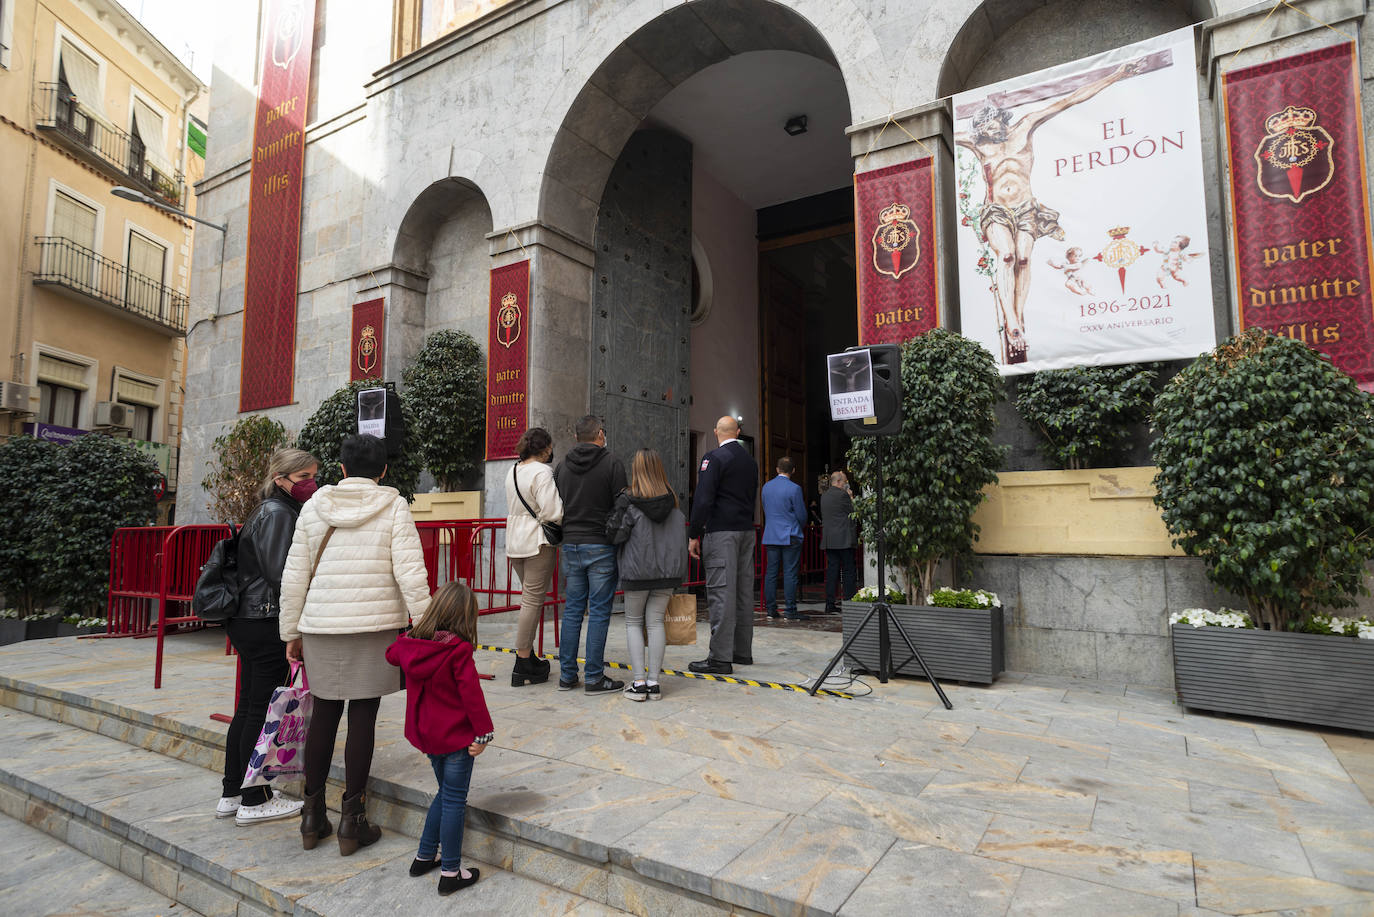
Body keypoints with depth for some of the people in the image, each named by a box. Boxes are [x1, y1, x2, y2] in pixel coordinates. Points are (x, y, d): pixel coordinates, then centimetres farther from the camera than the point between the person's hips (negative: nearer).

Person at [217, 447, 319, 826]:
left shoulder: (273, 511, 16)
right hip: (266, 624, -10)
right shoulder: (277, 513, -15)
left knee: (248, 708, 16)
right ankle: (254, 801, 10)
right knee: (263, 709, -1)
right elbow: (280, 575, -20)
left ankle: (231, 794, 26)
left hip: (248, 622, 10)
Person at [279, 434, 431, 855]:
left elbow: (294, 576, 8)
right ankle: (352, 820, 14)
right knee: (363, 715, 5)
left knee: (324, 712, 15)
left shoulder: (314, 506, 6)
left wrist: (292, 631, 16)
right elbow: (410, 572, -10)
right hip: (376, 626, -3)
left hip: (321, 626, 3)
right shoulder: (393, 506, -4)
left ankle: (313, 814, 27)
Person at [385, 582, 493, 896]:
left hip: (426, 734, 7)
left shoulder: (408, 644, -3)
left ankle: (425, 856, 35)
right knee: (454, 801, 5)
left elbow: (392, 655, 21)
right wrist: (483, 732, -14)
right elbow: (471, 694, -21)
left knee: (446, 794, 24)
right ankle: (450, 873, 13)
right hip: (456, 737, -7)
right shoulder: (458, 651, -22)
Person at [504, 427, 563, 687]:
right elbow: (552, 512, -22)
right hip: (538, 541, -9)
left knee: (530, 598, 18)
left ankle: (529, 658, 24)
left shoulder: (513, 471, 12)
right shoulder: (542, 472, -15)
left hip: (515, 540, 9)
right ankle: (522, 667, 2)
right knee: (533, 600, -3)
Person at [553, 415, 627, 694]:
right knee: (599, 612, 0)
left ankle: (567, 674, 16)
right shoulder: (611, 463, -6)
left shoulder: (562, 467, 10)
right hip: (601, 547, -5)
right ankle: (595, 678, 4)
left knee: (572, 610, 12)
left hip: (570, 545, 5)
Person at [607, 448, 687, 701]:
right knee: (655, 622, 9)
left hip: (637, 572, -3)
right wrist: (678, 576, 14)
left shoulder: (629, 501, -11)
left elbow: (615, 535, -11)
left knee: (633, 622, 10)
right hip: (667, 573, 3)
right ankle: (653, 682, 9)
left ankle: (638, 682, 5)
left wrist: (619, 506, 2)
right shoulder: (673, 504, 3)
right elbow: (681, 540, 8)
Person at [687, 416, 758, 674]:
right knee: (744, 591, 12)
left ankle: (720, 658, -6)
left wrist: (695, 535, -11)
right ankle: (743, 651, 20)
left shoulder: (714, 457, -9)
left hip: (721, 531, -8)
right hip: (746, 530, 8)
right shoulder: (750, 460, 14)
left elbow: (703, 499, -15)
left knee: (721, 593, -8)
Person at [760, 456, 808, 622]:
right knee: (790, 574, -2)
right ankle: (789, 611, -1)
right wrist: (800, 528, 16)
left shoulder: (766, 487, 7)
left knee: (771, 572, 8)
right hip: (790, 536, -5)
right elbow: (801, 515, -5)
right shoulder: (794, 488, -10)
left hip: (770, 536, 5)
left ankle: (771, 609, 12)